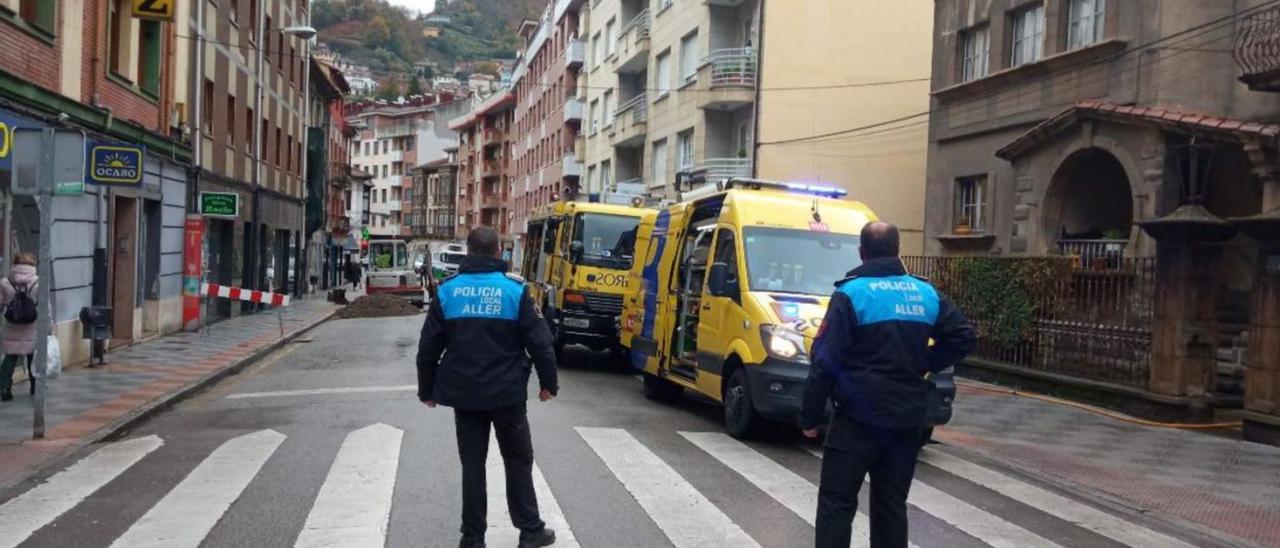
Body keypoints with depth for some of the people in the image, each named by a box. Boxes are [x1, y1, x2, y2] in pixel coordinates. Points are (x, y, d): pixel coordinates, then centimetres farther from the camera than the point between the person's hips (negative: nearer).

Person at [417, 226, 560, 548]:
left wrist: (427, 389, 14)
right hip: (506, 392, -2)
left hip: (463, 392, 2)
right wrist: (548, 382, 6)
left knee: (472, 463, 11)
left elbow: (428, 346, 3)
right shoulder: (515, 289, -7)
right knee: (518, 460, 12)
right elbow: (539, 341, -7)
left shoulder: (447, 290, -1)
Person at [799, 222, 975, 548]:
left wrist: (810, 417, -5)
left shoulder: (851, 294, -10)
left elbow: (825, 362, -12)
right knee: (891, 503, 15)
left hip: (860, 417, -5)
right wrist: (924, 364, 12)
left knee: (836, 501, 1)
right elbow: (962, 337, 10)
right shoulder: (926, 293, 8)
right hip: (908, 417, 6)